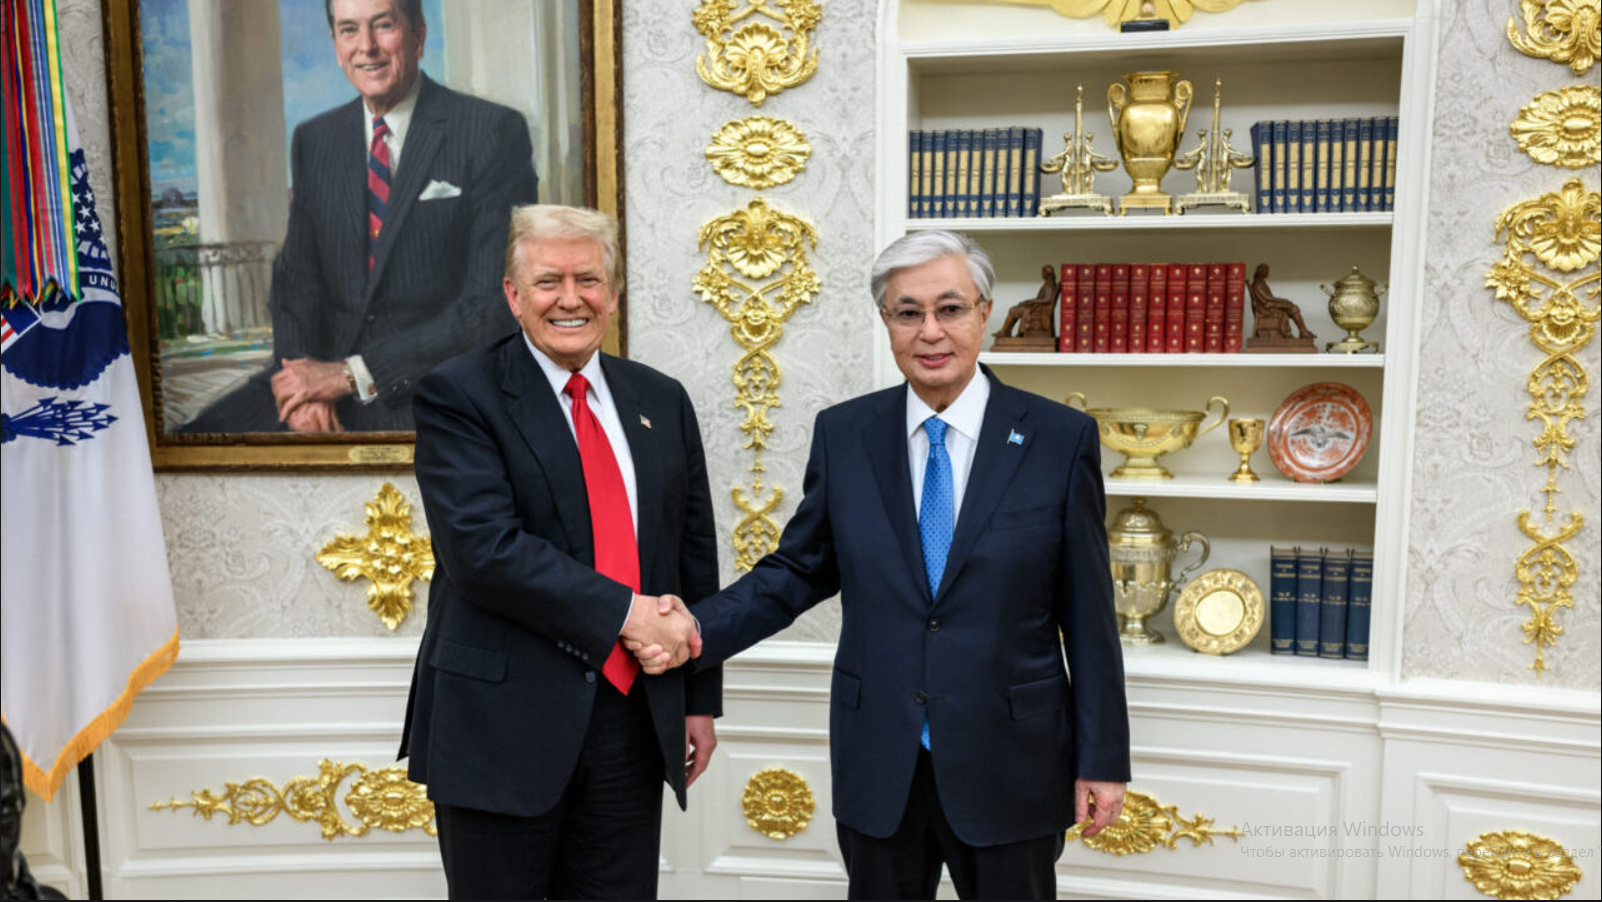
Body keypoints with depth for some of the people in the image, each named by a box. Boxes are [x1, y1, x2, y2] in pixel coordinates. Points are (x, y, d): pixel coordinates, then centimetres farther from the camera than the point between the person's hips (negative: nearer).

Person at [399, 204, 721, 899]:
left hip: (635, 716, 4)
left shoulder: (661, 401, 9)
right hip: (500, 723, -4)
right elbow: (483, 547, -18)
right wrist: (624, 610, -19)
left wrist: (700, 698, 11)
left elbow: (695, 558, 12)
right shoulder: (457, 394, -5)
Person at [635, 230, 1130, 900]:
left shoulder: (1061, 438, -6)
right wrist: (698, 631, -10)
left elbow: (1088, 613, -4)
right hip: (878, 766, 2)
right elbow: (800, 567, 5)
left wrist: (1102, 759, -2)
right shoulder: (842, 434, 0)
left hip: (1008, 766, -1)